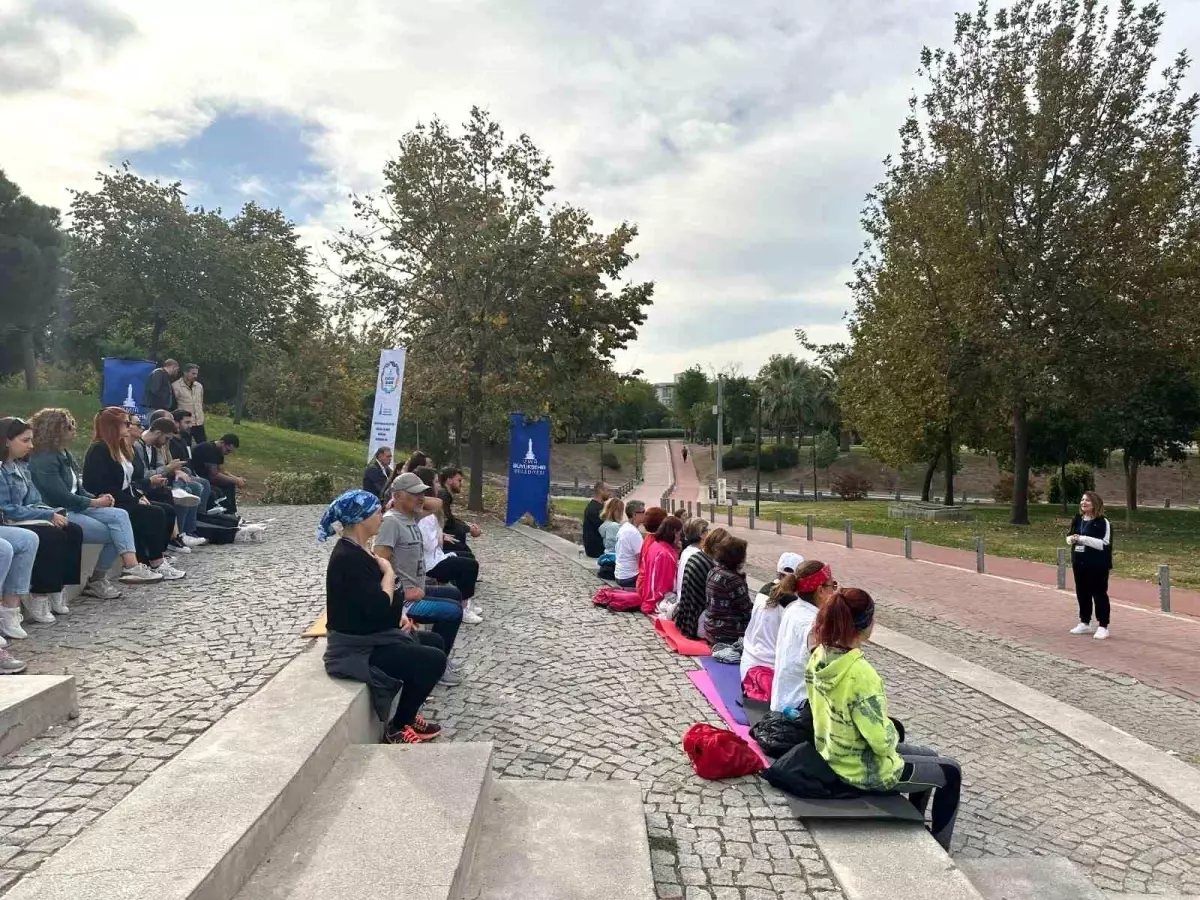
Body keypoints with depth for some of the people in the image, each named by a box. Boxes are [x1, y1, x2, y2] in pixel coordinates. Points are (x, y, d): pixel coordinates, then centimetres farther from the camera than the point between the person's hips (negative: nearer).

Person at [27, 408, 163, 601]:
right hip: (59, 514, -8)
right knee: (114, 532, -16)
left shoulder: (65, 454, 16)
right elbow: (62, 497, -20)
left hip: (74, 507, 9)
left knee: (119, 515, -16)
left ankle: (131, 566, -23)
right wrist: (95, 503, -10)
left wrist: (96, 499, -3)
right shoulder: (43, 460, -14)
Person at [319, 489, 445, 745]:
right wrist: (389, 573, -14)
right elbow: (378, 608, -29)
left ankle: (407, 715, 20)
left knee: (434, 641, 15)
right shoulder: (348, 558, -25)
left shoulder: (356, 550, 7)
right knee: (433, 660, -14)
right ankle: (397, 728, 3)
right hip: (357, 649, -11)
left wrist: (399, 614, 2)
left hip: (371, 636, 11)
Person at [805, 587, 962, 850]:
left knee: (930, 757, 28)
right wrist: (892, 740, -4)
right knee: (950, 772, 14)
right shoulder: (859, 674, -34)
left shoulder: (819, 656, -9)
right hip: (864, 771, -8)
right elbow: (881, 739, -27)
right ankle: (938, 848, 28)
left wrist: (887, 739, 9)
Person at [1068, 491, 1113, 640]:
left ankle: (1103, 627, 8)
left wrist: (1084, 538, -26)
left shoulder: (1103, 522, -12)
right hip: (1079, 563, 7)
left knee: (1099, 594, -1)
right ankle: (1085, 623, 26)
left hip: (1097, 565, -7)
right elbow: (1070, 536, 17)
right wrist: (1071, 539, -7)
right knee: (1082, 593, 14)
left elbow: (1104, 544, -20)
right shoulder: (1077, 519, 9)